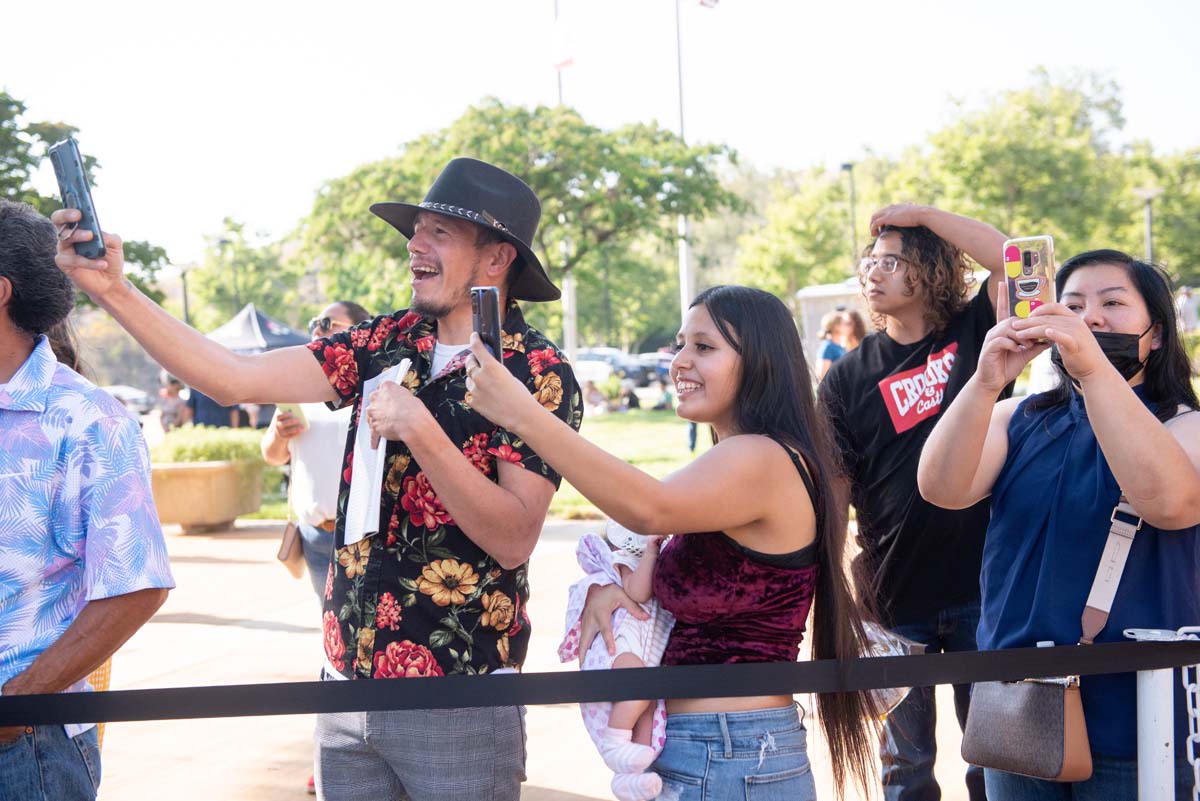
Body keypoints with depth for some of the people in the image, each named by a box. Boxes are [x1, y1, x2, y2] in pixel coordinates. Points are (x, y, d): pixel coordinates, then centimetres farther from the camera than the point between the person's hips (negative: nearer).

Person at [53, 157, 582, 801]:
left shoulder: (539, 373, -11)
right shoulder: (388, 342, 4)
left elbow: (513, 540, -18)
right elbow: (234, 379, -1)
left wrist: (418, 429, -25)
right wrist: (110, 288, -7)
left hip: (458, 702, -5)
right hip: (346, 677, 5)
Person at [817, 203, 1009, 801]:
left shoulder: (972, 336, 0)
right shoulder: (848, 377, 1)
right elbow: (832, 493, 0)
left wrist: (920, 214, -14)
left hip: (980, 583, -1)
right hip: (895, 596, 1)